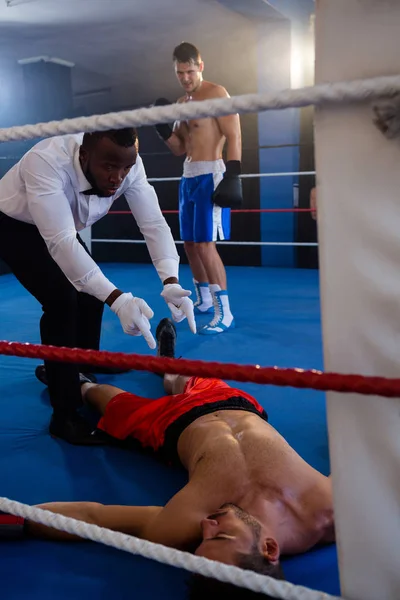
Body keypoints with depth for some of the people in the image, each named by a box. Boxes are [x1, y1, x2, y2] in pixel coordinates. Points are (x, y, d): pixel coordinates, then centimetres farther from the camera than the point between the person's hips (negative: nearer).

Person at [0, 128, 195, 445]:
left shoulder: (128, 164, -24)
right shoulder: (46, 162, -41)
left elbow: (154, 223, -25)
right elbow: (61, 242, -47)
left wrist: (171, 282, -42)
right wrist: (118, 298, -55)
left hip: (61, 229, 6)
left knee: (91, 293, 3)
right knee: (61, 299, -21)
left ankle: (82, 372, 30)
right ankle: (65, 416, -10)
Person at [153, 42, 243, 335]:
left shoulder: (216, 93, -7)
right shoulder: (182, 102, 17)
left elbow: (234, 137, -14)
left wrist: (233, 176, -23)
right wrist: (163, 127, 1)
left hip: (210, 175, -9)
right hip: (188, 177, 9)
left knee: (205, 244, -15)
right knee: (190, 243, 12)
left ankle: (224, 313, -10)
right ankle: (204, 300, 27)